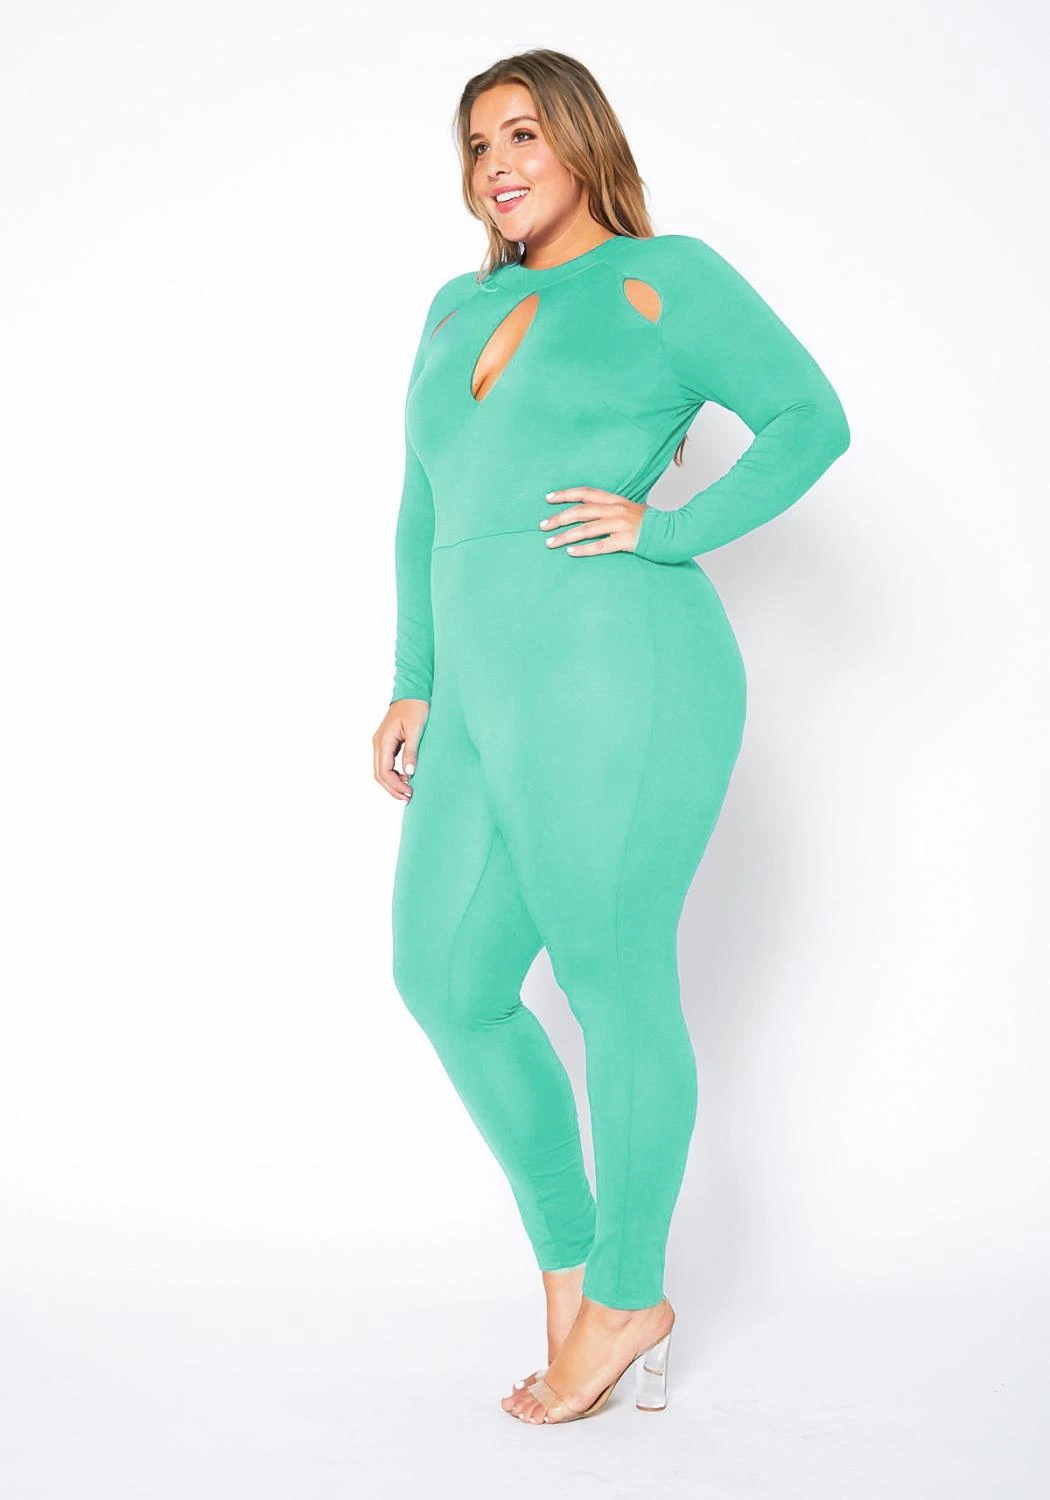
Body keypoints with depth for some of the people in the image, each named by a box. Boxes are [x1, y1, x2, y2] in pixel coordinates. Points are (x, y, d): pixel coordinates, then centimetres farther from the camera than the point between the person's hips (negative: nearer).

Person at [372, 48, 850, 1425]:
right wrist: (416, 687, 18)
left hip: (617, 682, -8)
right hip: (489, 705, 8)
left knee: (613, 982, 0)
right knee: (446, 979, 10)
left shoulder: (667, 278, 3)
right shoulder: (459, 309, 21)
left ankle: (626, 1294, 20)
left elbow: (812, 418, -3)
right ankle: (567, 1256, 28)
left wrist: (664, 527, -12)